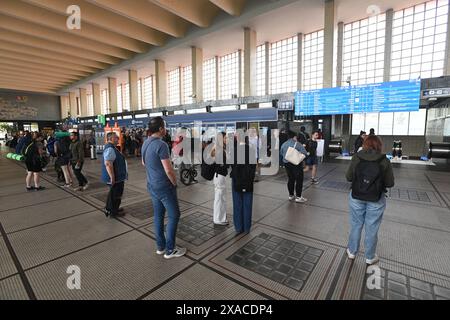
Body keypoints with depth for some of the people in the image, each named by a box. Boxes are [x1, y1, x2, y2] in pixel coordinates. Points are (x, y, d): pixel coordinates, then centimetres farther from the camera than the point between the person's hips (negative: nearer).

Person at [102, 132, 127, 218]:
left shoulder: (111, 147, 13)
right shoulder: (110, 149, -22)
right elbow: (108, 164, -32)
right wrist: (112, 178, -30)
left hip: (117, 177, 11)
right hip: (115, 178, -11)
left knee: (113, 194, 24)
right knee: (115, 195, 4)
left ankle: (109, 208, 39)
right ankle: (113, 212, 18)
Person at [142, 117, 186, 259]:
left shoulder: (146, 143, 6)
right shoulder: (161, 145, -23)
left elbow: (144, 163, 20)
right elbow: (169, 170, -23)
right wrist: (174, 182, -8)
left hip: (152, 185, 9)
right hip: (164, 186, -9)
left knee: (158, 215, 16)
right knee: (174, 215, 5)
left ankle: (160, 246, 28)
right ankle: (170, 249, 13)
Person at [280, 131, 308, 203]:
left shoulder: (284, 144, 6)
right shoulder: (298, 144, -11)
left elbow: (281, 152, 16)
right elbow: (305, 153, -15)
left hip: (286, 163, 6)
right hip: (296, 164, -6)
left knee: (290, 179, 15)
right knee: (299, 180, 2)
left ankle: (291, 195, 23)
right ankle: (298, 197, 5)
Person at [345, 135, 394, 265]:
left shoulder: (356, 157, -9)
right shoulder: (385, 161, -10)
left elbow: (348, 177, -3)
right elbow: (390, 183, -5)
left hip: (356, 197, 1)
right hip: (376, 200, 0)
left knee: (356, 225, 17)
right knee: (371, 228, 14)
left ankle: (352, 251, 33)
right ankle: (370, 257, 31)